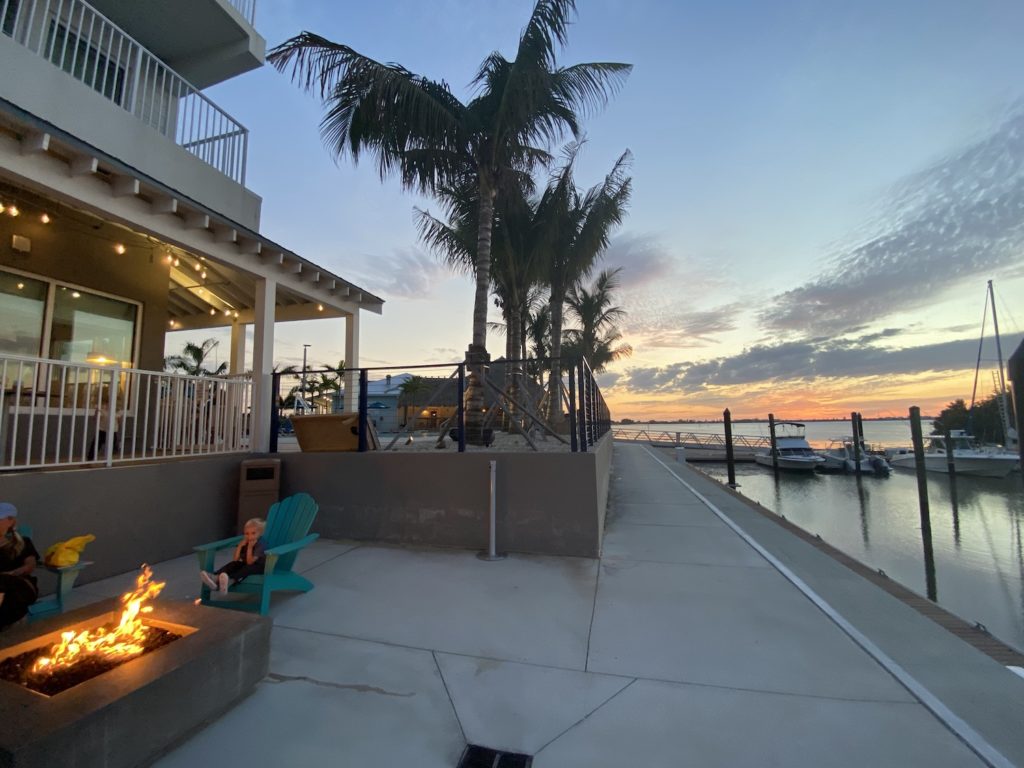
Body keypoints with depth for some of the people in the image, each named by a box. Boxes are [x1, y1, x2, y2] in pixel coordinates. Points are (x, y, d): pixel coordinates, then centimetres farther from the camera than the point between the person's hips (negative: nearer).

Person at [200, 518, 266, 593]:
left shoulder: (261, 544, -20)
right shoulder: (244, 542, 2)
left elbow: (250, 562, -25)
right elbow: (235, 560, -5)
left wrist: (250, 547, -31)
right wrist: (240, 546, -14)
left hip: (259, 566, -7)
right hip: (245, 564, 7)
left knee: (248, 568, -35)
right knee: (233, 564, -16)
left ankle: (230, 581, -60)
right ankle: (215, 577, -44)